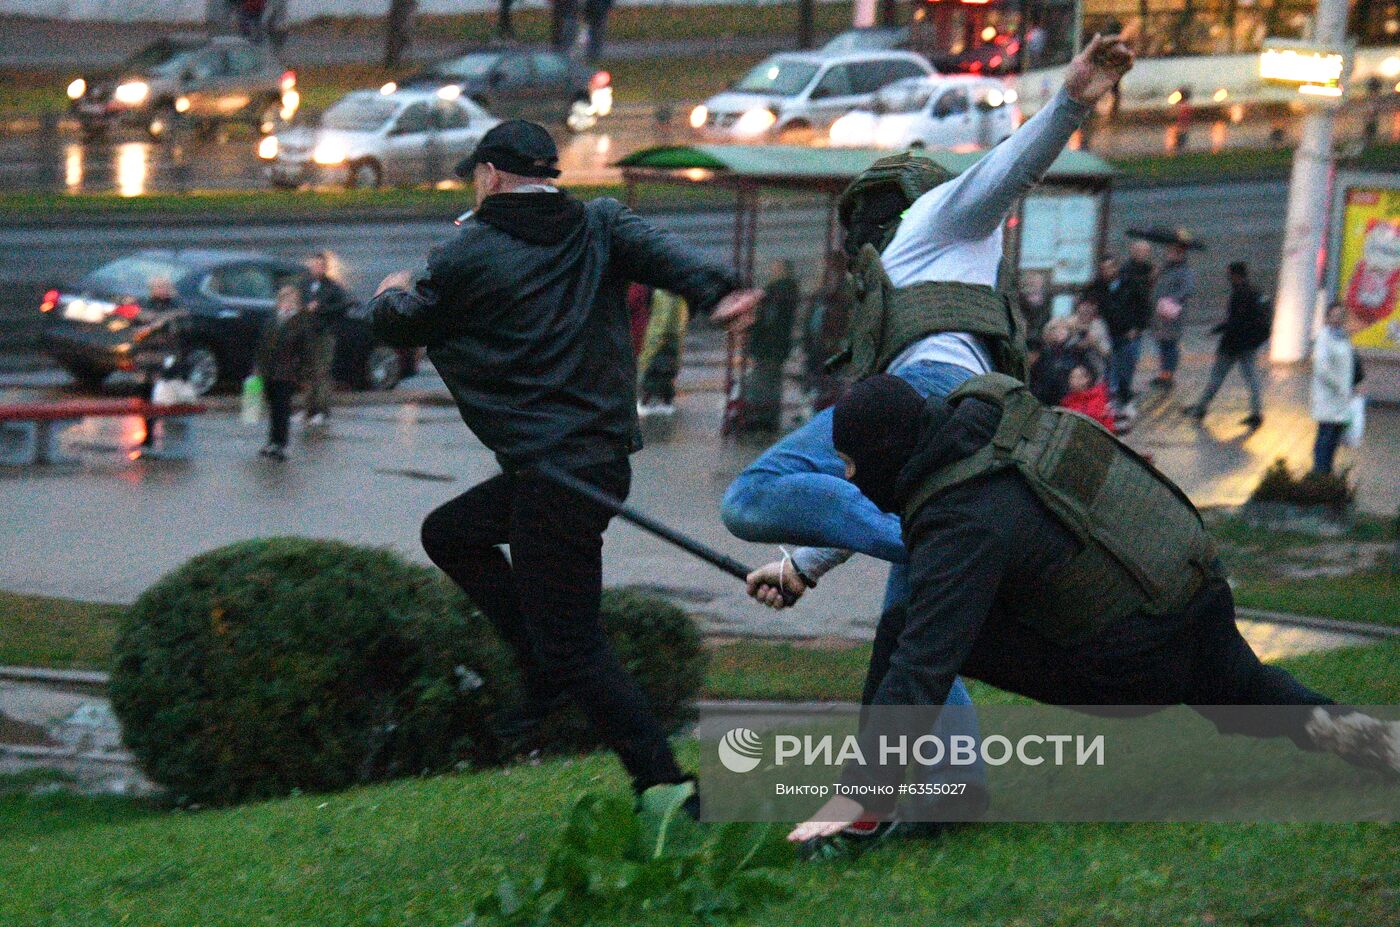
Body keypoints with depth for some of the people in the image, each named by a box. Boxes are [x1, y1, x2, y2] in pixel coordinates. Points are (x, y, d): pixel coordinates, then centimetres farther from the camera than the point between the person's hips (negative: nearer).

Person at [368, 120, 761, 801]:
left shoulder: (469, 255, -5)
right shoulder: (600, 228, 9)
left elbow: (396, 324, 8)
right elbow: (662, 253, -12)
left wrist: (392, 295, 32)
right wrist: (716, 294, -32)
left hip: (555, 475, -8)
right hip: (603, 453, 8)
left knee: (575, 648, -5)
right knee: (449, 534, 24)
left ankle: (665, 788, -8)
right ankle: (546, 675, 19)